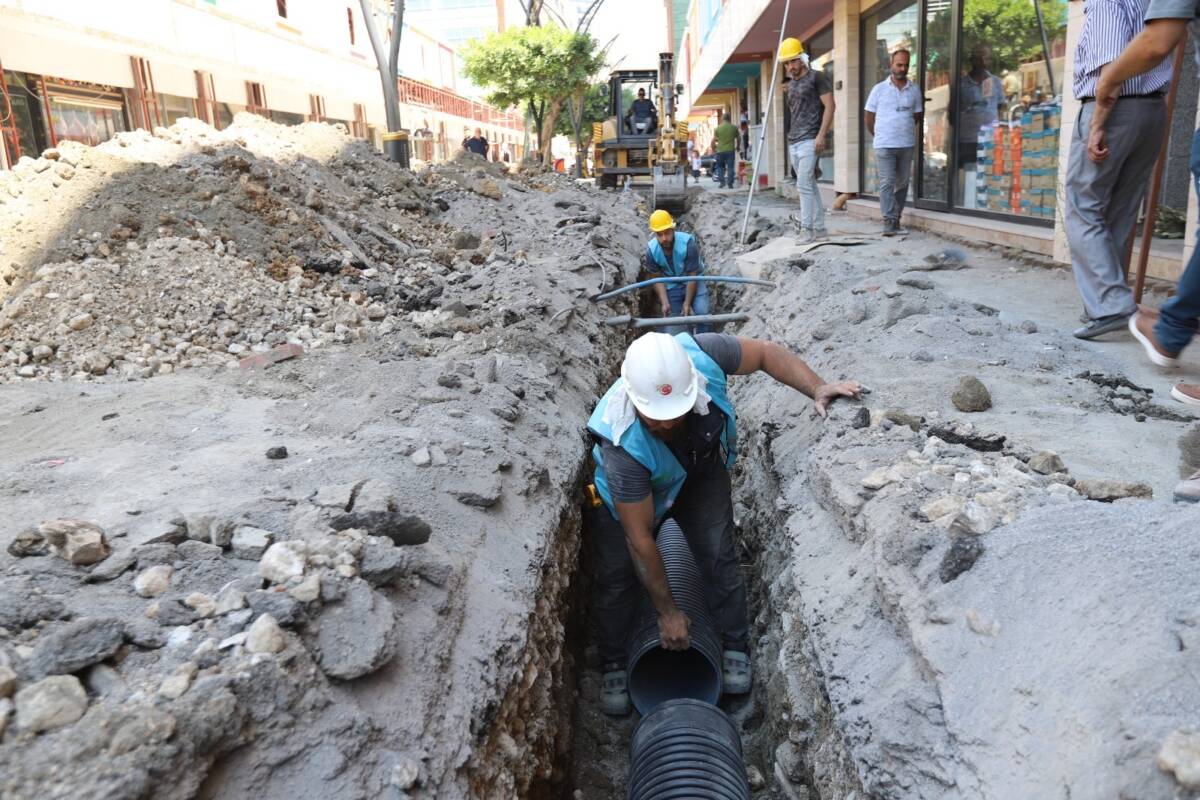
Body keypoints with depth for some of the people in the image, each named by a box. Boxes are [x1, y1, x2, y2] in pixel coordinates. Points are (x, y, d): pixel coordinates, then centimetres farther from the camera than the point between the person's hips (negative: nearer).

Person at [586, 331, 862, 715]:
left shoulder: (701, 353, -39)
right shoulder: (623, 445, -44)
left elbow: (767, 352, -18)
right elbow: (639, 539, -33)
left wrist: (818, 389, -31)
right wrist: (668, 614, -23)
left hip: (701, 472, 3)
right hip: (628, 492, -3)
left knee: (718, 557, 0)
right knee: (617, 574, -1)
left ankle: (735, 647, 23)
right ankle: (613, 665, 22)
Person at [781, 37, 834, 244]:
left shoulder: (816, 77, -2)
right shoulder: (789, 85, 19)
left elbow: (829, 106, -7)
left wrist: (821, 135, -15)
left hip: (809, 140, -7)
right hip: (793, 142, 7)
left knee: (804, 185, -13)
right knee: (810, 185, 9)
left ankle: (807, 229, -10)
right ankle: (820, 227, 13)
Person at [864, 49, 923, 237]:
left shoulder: (915, 90, 7)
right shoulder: (879, 89, 1)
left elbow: (917, 116, 16)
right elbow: (868, 118, 6)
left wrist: (905, 132, 13)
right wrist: (880, 136, 10)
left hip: (907, 144, 3)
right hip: (885, 145, -3)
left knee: (902, 183, 8)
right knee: (887, 183, -9)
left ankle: (896, 220, 17)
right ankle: (889, 222, -12)